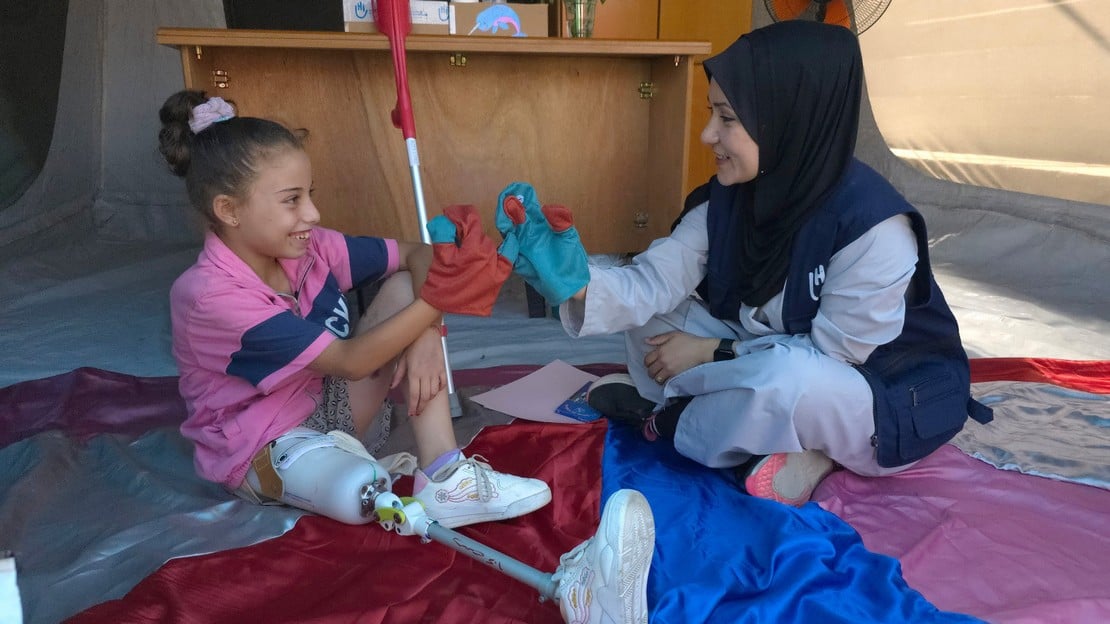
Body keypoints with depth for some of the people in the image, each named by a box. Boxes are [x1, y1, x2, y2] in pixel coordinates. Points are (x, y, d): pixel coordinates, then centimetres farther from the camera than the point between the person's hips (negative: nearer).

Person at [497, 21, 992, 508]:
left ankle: (663, 421, -9)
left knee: (784, 380, -38)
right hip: (774, 361, 6)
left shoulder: (873, 225, -29)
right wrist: (576, 282, -37)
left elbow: (832, 352, -23)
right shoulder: (728, 198, -10)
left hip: (894, 401, -5)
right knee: (652, 317, -6)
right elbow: (653, 282, -18)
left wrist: (713, 353, -19)